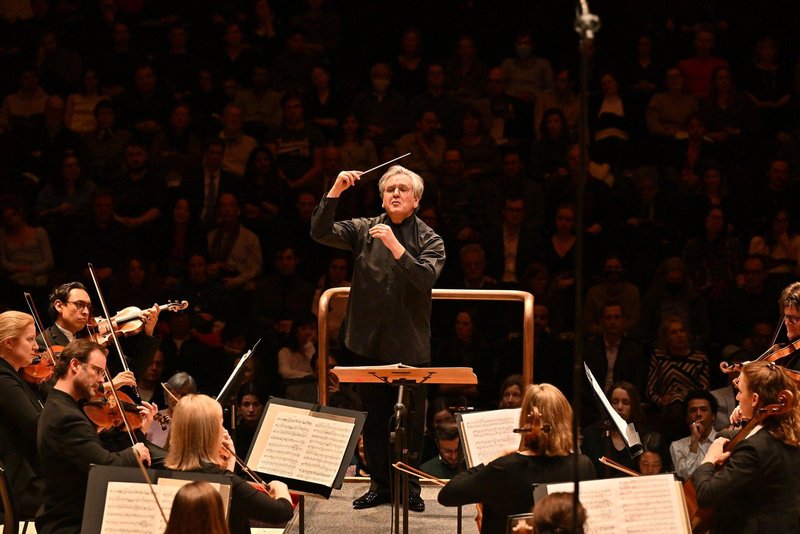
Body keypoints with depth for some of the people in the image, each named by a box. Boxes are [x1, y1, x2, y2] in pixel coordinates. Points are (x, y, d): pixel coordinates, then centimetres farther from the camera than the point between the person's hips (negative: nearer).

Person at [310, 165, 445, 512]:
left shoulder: (429, 239, 0)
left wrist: (395, 245, -25)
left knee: (411, 417, 2)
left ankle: (409, 485, 13)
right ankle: (380, 484, 17)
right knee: (374, 415, 8)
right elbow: (320, 232, -6)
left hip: (410, 344, -2)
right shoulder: (364, 230, 5)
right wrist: (335, 192, -18)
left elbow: (426, 278, -16)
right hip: (370, 340, 2)